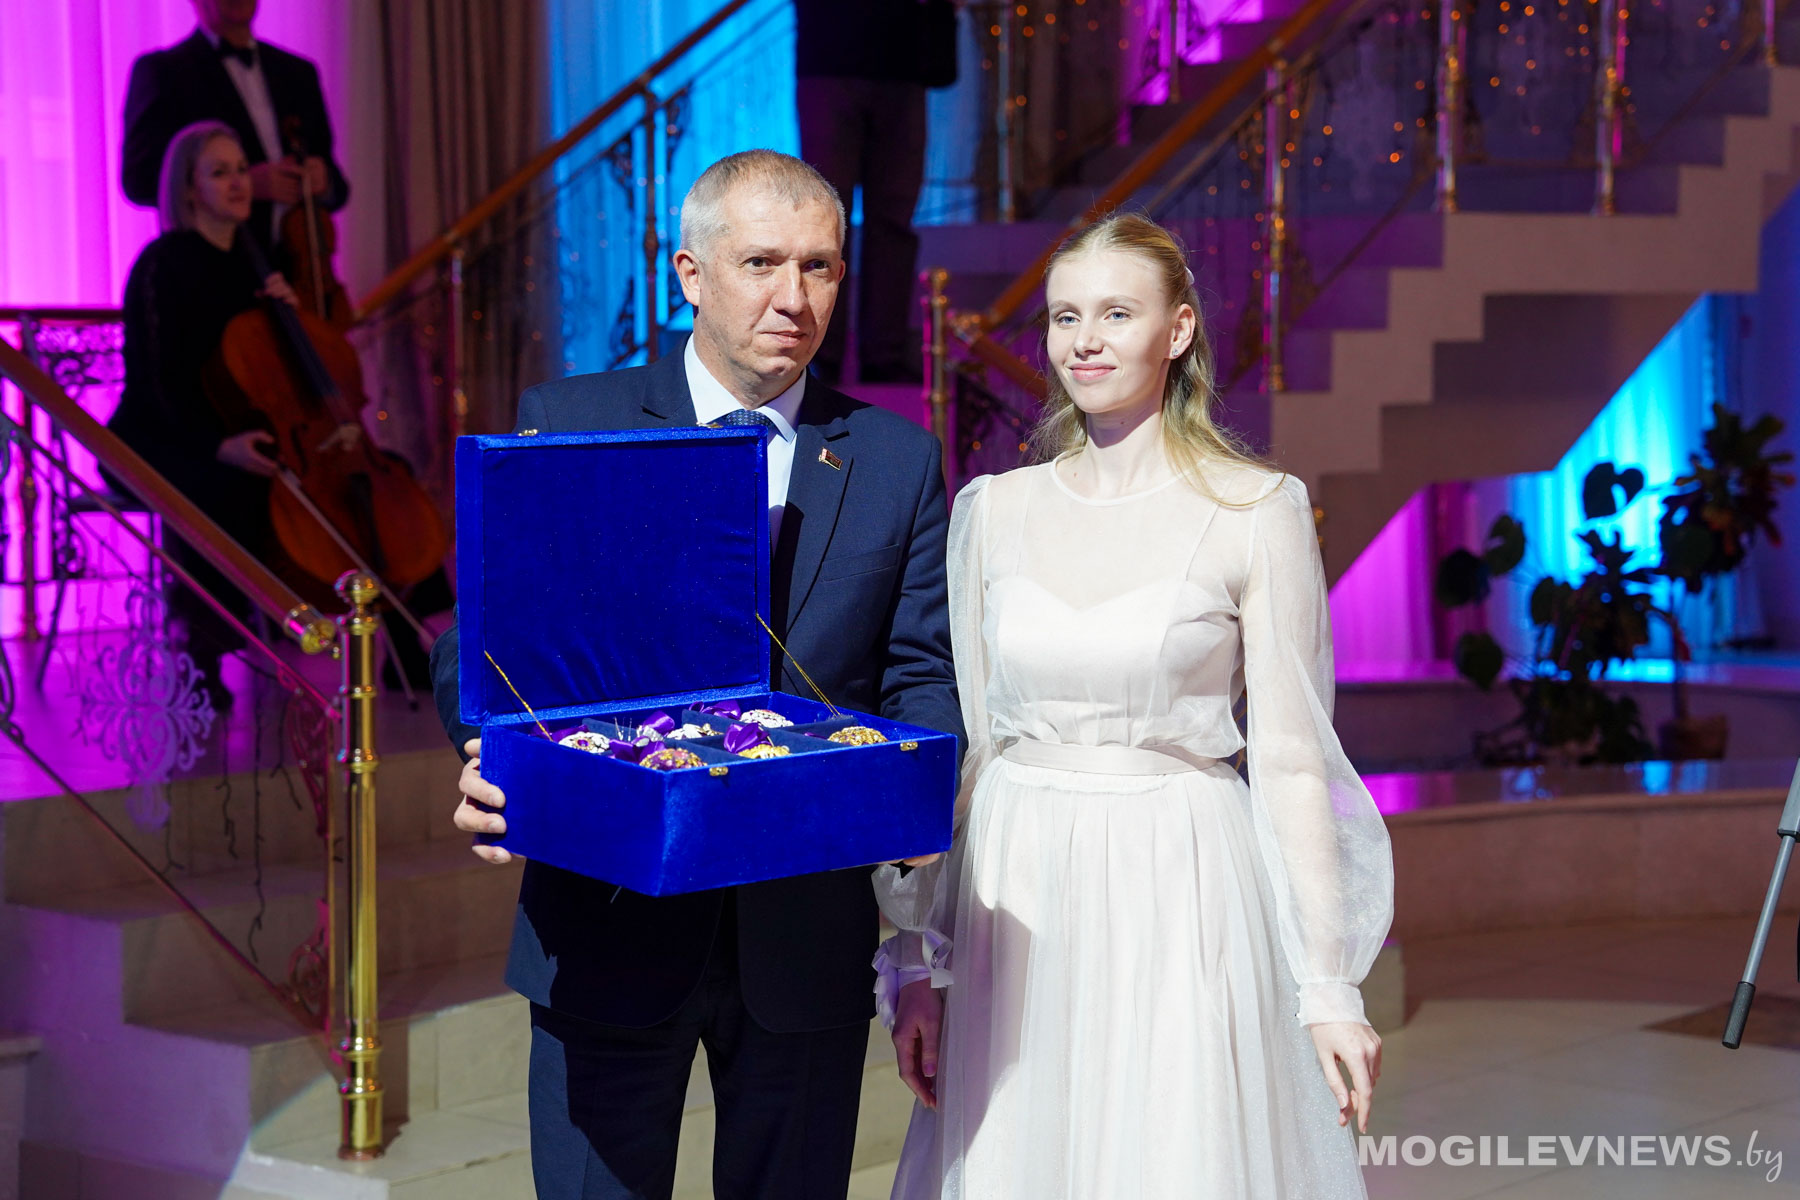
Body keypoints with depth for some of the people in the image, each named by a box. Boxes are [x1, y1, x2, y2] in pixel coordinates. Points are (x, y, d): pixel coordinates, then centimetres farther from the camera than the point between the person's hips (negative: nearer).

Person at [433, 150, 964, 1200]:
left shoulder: (899, 460, 6)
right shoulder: (567, 424, 1)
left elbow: (924, 676, 4)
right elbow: (480, 641, -1)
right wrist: (495, 762, -22)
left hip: (809, 942, 2)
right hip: (610, 927, -2)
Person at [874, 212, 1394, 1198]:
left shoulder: (1256, 512, -3)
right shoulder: (991, 510, 7)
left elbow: (1289, 762, -4)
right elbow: (959, 744, 9)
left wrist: (1328, 987, -6)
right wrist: (919, 963, 6)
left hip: (1184, 897, -3)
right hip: (1017, 900, 3)